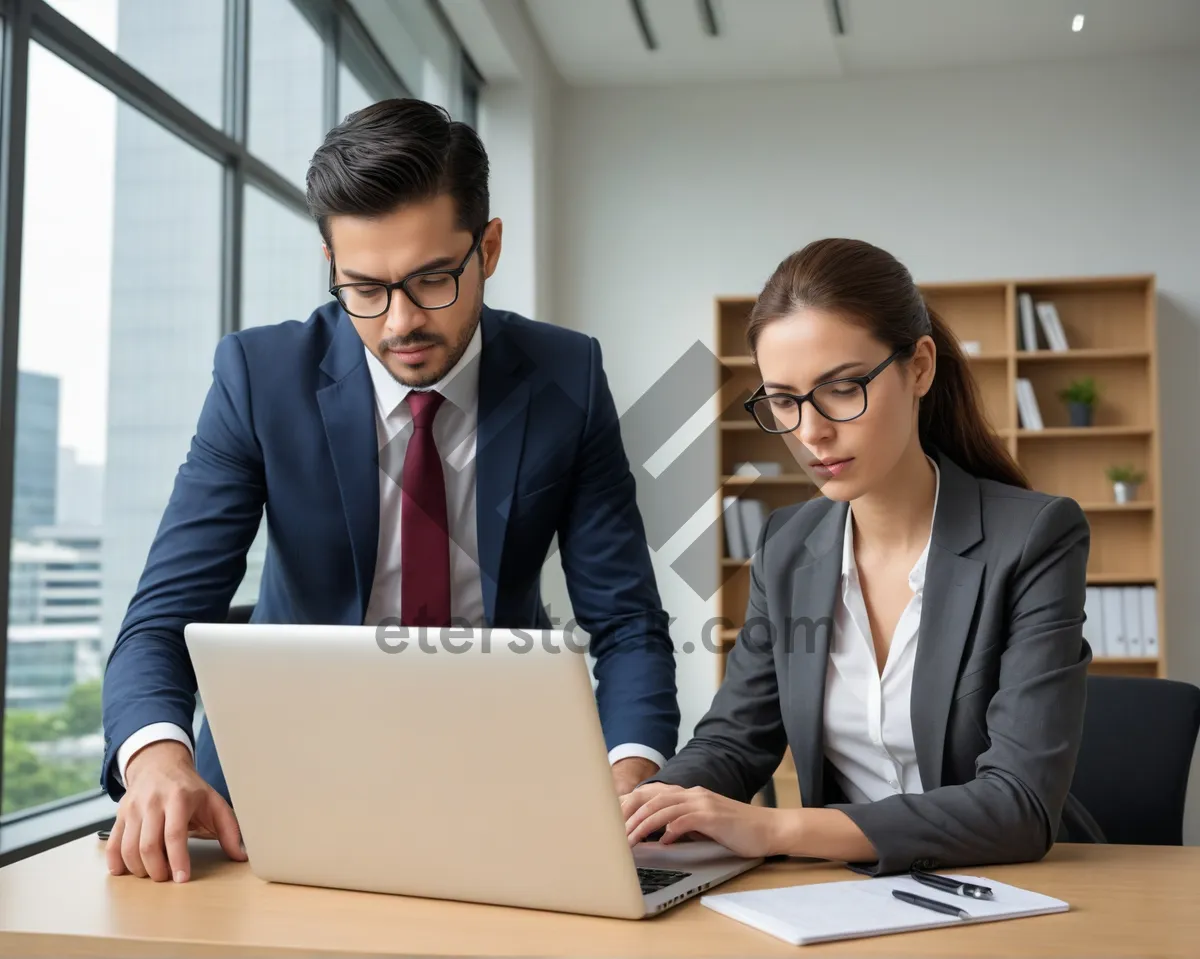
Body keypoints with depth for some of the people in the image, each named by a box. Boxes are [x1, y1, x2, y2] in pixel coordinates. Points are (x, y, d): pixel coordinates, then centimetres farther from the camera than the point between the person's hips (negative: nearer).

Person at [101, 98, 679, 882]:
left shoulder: (567, 378, -9)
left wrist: (631, 779, -29)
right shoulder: (261, 375, -11)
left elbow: (626, 620, -8)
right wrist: (159, 756, -37)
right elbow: (168, 614, -14)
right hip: (297, 760, 1)